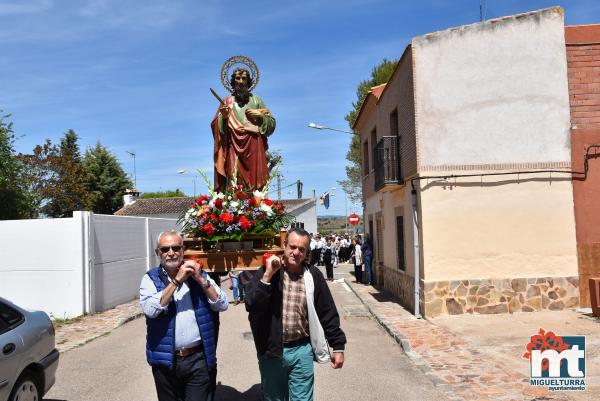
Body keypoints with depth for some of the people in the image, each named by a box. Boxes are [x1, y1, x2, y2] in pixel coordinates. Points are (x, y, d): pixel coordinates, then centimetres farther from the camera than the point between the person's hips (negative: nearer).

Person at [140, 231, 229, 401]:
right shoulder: (151, 278, 0)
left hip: (199, 359, 0)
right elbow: (150, 309, -18)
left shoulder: (199, 274, 5)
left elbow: (223, 305, -4)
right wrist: (176, 280, -19)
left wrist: (200, 279, -13)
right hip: (166, 361, 0)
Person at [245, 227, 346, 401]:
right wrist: (268, 275, -24)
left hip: (301, 350, 0)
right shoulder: (265, 272, -5)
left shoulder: (313, 275, -3)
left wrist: (338, 346, 2)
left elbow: (328, 313, 2)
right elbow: (251, 307, -17)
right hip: (271, 351, 1)